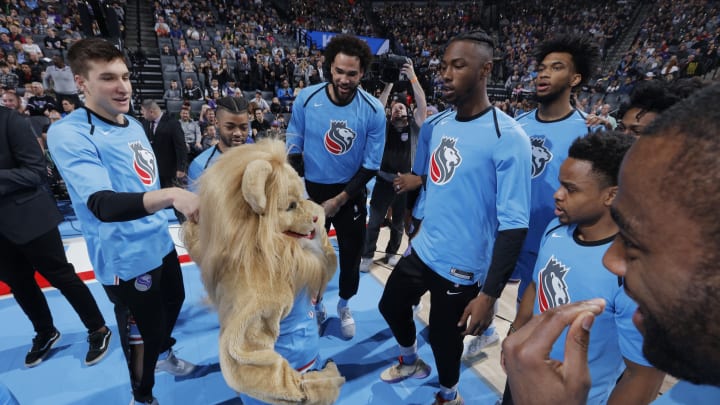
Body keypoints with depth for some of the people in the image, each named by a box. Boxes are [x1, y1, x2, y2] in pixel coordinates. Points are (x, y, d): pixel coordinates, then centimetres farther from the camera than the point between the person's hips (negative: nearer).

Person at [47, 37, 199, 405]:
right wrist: (171, 194, -49)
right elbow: (102, 204, -34)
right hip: (128, 260, -8)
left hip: (161, 243, 8)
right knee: (143, 336, 10)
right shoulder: (68, 133, -20)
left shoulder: (133, 124, 5)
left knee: (174, 301, 27)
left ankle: (164, 354, 56)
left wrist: (183, 202, 24)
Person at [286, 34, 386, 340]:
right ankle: (316, 305, 42)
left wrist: (339, 200, -13)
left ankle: (344, 306, 41)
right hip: (311, 189, 1)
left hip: (351, 192, 0)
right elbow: (293, 150, -3)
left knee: (351, 253, 13)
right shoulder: (306, 99, -12)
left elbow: (371, 164, -9)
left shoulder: (373, 110, -14)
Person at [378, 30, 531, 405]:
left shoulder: (508, 138, -20)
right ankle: (410, 362, 54)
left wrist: (490, 293, -22)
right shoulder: (435, 125, 0)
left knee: (443, 338, 12)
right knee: (390, 306, 22)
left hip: (461, 267, -6)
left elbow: (514, 224, -22)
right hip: (422, 250, 7)